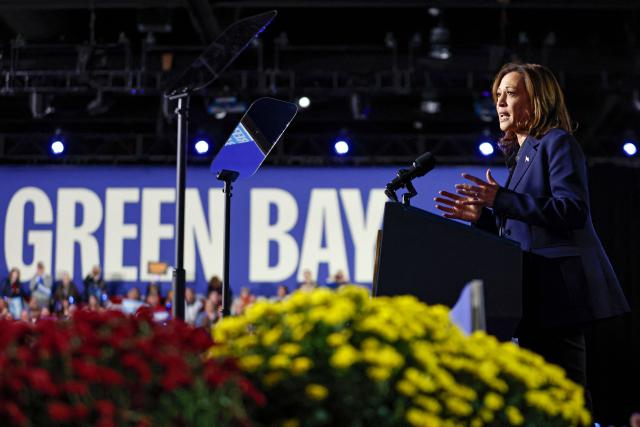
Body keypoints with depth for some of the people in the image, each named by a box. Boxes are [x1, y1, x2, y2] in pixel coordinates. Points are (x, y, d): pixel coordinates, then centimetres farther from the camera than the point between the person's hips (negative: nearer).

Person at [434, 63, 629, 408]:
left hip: (558, 286, -10)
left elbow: (572, 210, -17)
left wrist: (501, 199, -17)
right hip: (535, 292, 10)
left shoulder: (557, 143, -3)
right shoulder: (522, 154, 24)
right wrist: (481, 215, 11)